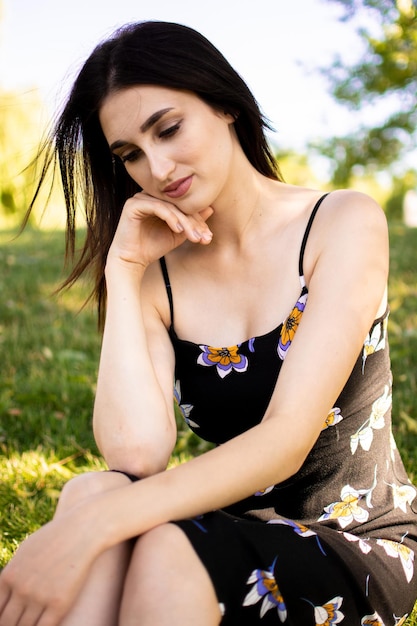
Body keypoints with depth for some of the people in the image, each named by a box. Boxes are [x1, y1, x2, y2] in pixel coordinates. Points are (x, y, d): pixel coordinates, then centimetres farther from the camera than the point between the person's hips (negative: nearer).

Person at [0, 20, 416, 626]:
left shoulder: (345, 223, -11)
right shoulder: (155, 273, 0)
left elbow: (287, 442, -22)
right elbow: (137, 452, -16)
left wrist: (91, 524, -31)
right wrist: (123, 273, -14)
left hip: (363, 545, -3)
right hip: (234, 531, 3)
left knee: (169, 551, -33)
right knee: (92, 492, -28)